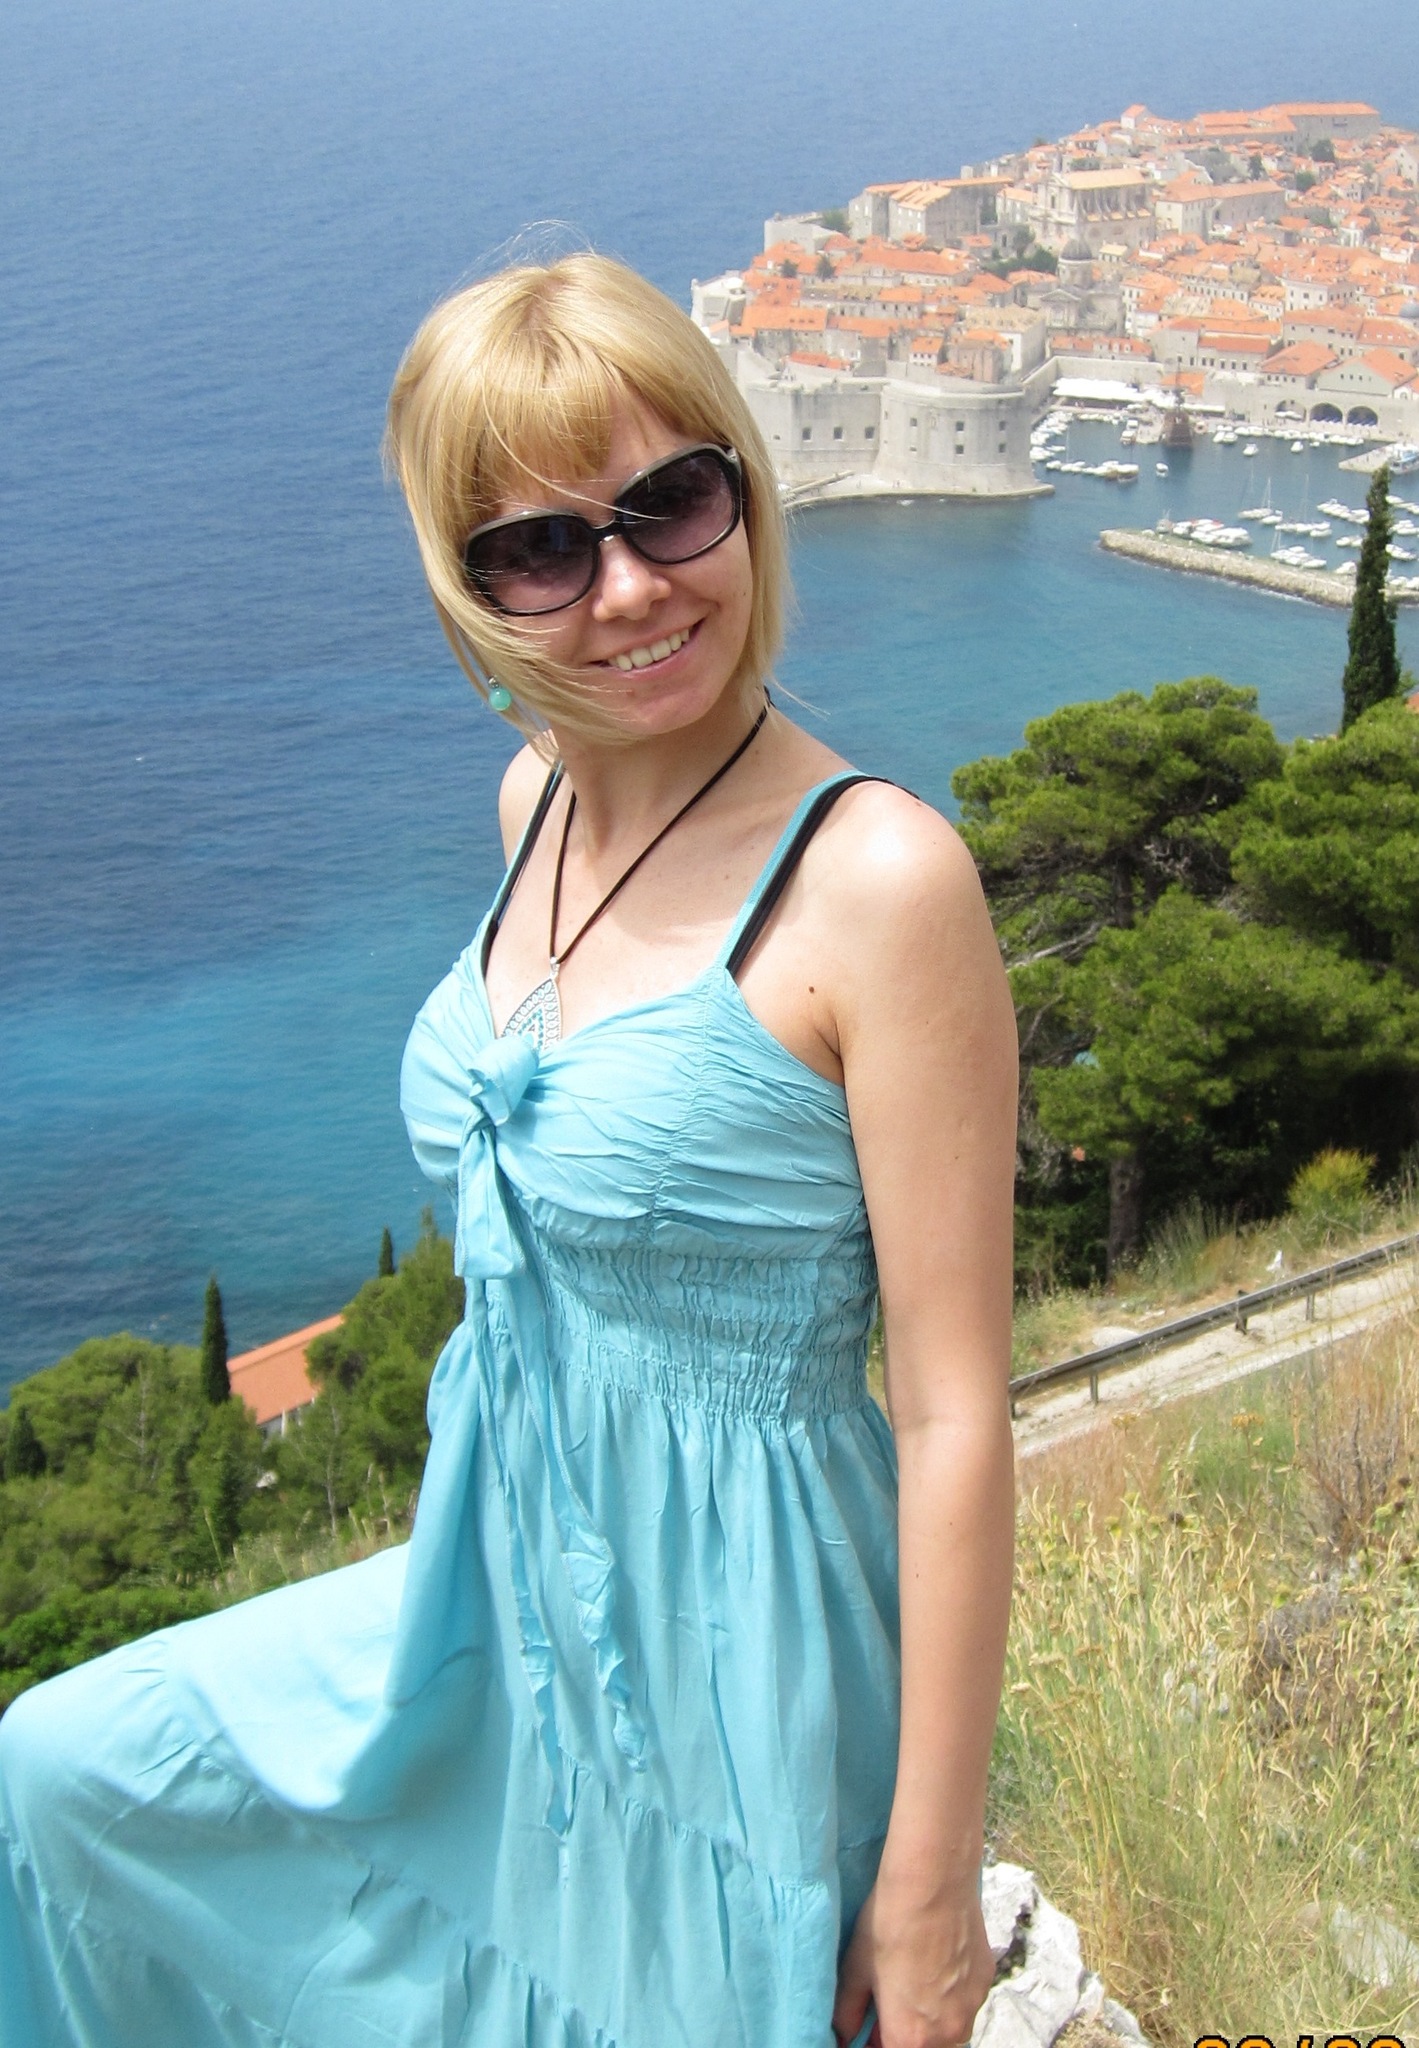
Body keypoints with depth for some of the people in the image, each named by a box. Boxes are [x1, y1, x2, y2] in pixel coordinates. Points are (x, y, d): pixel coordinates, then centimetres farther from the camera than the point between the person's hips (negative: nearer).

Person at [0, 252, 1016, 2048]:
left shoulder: (877, 878, -23)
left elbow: (956, 1412, -20)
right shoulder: (540, 798, 0)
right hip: (503, 1593, 8)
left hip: (735, 1631, -7)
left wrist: (931, 1877, -15)